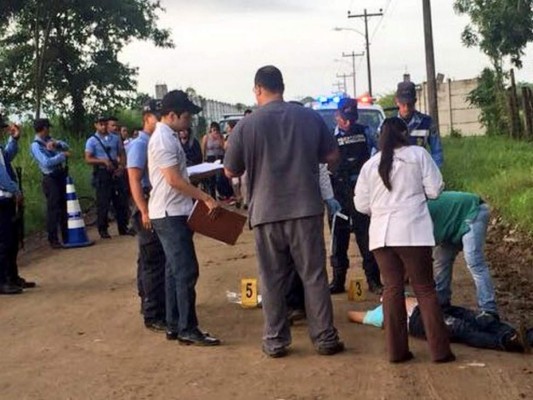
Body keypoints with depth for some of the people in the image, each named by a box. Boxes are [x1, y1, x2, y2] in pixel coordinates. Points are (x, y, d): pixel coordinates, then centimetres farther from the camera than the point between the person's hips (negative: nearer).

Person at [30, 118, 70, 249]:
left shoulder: (49, 139, 11)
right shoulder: (35, 146, -14)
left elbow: (65, 146, 10)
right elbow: (47, 162, -24)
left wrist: (56, 143, -9)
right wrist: (63, 155, -17)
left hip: (61, 176, 8)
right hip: (50, 179, -8)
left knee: (64, 207, 14)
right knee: (53, 209, -5)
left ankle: (67, 237, 25)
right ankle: (53, 240, 2)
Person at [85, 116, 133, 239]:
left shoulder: (115, 138, 9)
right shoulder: (92, 141, -3)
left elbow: (122, 154, 11)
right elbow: (88, 159, -8)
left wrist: (121, 166, -8)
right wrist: (103, 161, -21)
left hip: (116, 172, 4)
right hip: (102, 174, -4)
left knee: (121, 201, 6)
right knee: (103, 203, -1)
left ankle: (123, 228, 15)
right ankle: (103, 230, 8)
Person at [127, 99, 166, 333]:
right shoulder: (139, 145, -11)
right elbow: (134, 180, -19)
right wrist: (144, 211, -26)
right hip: (150, 209, -8)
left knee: (154, 262, 16)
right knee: (153, 264, -6)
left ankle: (151, 306, 28)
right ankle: (153, 316, -2)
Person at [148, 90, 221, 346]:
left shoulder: (167, 137, 15)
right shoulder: (164, 139, -16)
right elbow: (174, 180, -22)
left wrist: (200, 197, 20)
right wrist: (205, 198, -20)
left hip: (173, 213, 11)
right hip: (170, 214, -11)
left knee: (175, 270, 13)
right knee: (186, 271, -9)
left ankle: (174, 326, 18)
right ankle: (187, 329, -5)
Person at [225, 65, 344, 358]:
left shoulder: (246, 125, -5)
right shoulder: (310, 117, 1)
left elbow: (230, 172, 3)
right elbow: (332, 157, 9)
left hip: (266, 213, -1)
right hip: (306, 209, 1)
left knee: (272, 280, 9)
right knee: (314, 276, 8)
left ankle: (275, 341, 14)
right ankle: (325, 339, 11)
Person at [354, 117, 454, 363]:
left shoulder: (369, 165, 10)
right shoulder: (418, 154, 2)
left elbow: (361, 205, 11)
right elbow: (434, 190, 0)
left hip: (381, 234, 3)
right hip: (412, 231, -3)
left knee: (392, 290, 9)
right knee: (424, 289, 2)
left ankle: (397, 350, 9)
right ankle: (440, 351, 2)